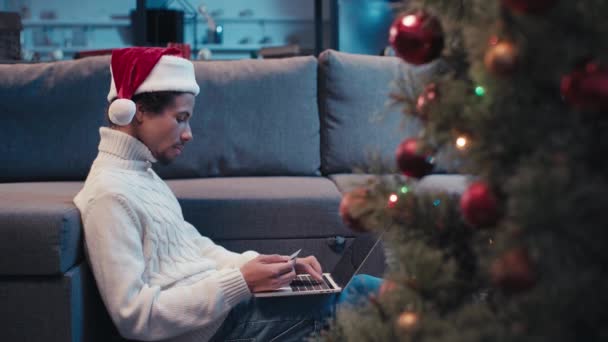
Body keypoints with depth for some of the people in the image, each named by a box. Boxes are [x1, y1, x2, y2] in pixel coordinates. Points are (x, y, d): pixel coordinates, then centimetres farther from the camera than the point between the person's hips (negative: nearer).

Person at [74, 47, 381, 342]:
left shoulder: (141, 172, 12)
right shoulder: (110, 193, -19)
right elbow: (134, 316, -23)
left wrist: (266, 265, -1)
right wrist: (239, 282, -24)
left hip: (223, 300, 9)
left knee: (363, 289, 4)